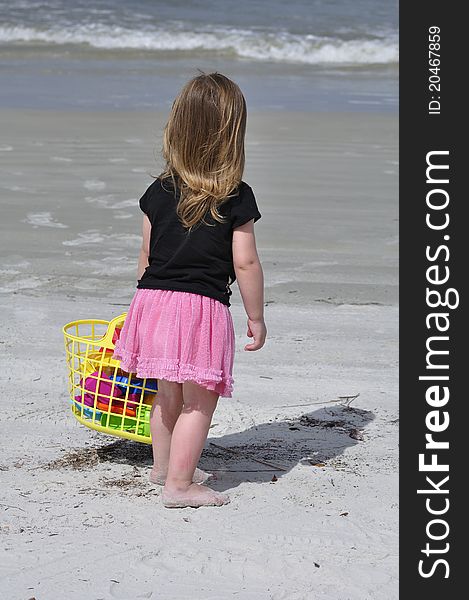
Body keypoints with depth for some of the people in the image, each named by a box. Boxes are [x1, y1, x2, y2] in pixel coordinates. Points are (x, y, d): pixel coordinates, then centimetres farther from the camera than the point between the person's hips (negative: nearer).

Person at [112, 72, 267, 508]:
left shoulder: (158, 193, 5)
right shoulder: (237, 198, -7)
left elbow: (147, 254, 12)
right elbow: (245, 263, -8)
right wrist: (256, 318, 2)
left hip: (154, 300, 6)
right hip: (202, 308, -5)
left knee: (169, 392, 23)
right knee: (199, 402, 5)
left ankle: (163, 465, 38)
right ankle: (179, 484, 4)